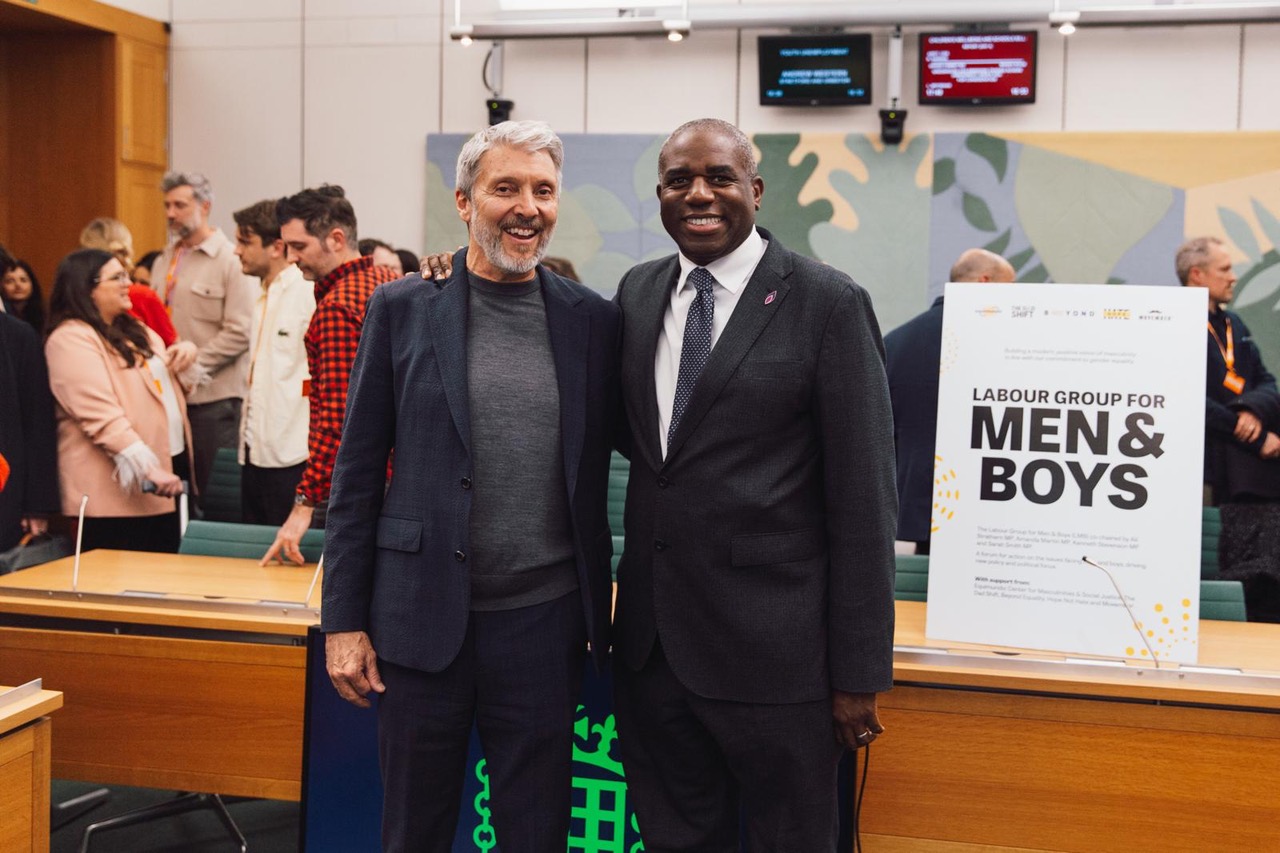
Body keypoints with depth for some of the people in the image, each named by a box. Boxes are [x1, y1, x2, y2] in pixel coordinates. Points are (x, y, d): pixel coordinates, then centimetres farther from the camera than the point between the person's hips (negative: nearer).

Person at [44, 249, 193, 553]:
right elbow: (101, 416, -24)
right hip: (117, 491, -9)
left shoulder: (133, 330, 17)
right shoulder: (71, 339, -12)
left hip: (168, 471, 9)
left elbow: (166, 385, 33)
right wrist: (147, 468, -30)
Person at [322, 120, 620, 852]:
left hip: (544, 623, 1)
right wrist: (344, 620, -2)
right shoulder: (403, 309, -1)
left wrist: (601, 615, 1)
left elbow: (600, 464, 9)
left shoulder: (592, 320, 2)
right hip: (424, 618, -1)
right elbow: (358, 471, 0)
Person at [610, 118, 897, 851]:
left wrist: (860, 670, -10)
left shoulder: (828, 302, -9)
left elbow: (863, 496, -9)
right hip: (650, 643, 5)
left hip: (772, 647, -5)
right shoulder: (638, 291, 8)